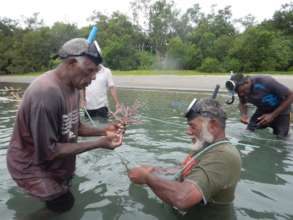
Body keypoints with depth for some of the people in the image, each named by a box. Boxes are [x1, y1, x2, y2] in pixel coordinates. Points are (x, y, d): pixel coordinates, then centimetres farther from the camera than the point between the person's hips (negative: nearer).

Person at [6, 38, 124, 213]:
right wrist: (98, 144, -28)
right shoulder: (46, 92, -34)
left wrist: (103, 132, -12)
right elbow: (48, 151, -29)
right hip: (33, 165, -8)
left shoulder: (73, 86, -6)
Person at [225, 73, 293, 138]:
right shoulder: (241, 90, -17)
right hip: (262, 110, 4)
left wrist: (272, 115, -27)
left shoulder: (266, 82, -33)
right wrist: (244, 115, -19)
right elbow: (242, 103, 4)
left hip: (280, 110, -4)